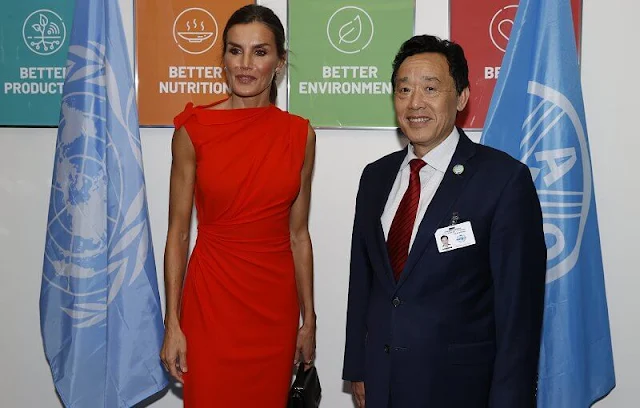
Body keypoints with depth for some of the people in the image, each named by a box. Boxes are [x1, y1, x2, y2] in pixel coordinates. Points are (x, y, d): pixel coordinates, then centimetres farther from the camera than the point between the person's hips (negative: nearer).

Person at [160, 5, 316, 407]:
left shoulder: (300, 134, 1)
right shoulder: (195, 129, -5)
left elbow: (299, 234, 7)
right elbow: (178, 232, -2)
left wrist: (309, 318, 8)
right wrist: (172, 322, -5)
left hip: (276, 302, 2)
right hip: (212, 298, -2)